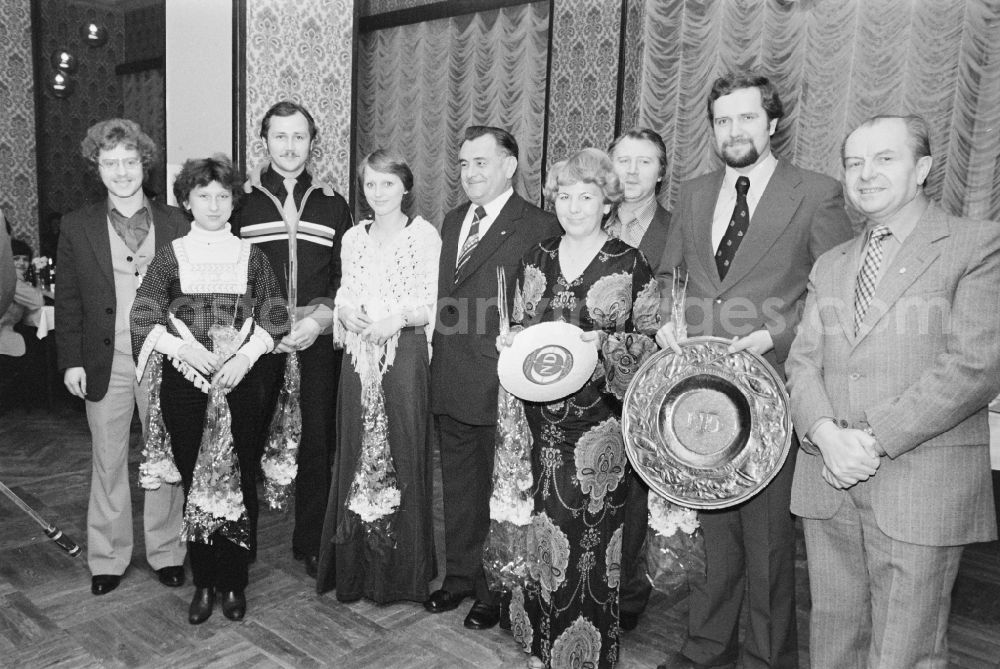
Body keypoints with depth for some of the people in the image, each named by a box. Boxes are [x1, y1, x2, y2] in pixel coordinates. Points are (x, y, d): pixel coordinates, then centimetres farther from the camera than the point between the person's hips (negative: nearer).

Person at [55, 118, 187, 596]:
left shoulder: (175, 224, 2)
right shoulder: (78, 227, 3)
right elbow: (67, 300, 5)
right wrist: (71, 361, -1)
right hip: (105, 363, 0)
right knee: (108, 463, 11)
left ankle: (166, 552, 25)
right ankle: (107, 557, 26)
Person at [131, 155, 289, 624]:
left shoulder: (251, 256, 6)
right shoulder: (171, 256, 5)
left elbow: (274, 319, 3)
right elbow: (143, 319, 1)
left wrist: (245, 357, -11)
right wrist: (184, 349, -14)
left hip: (241, 381, 0)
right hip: (185, 383, 0)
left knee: (241, 481, 3)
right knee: (194, 483, 6)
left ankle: (233, 581, 18)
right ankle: (203, 582, 21)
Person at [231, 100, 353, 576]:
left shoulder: (332, 205, 11)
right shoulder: (241, 202, 7)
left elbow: (347, 279, 8)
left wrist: (318, 321, -7)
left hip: (317, 342, 1)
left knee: (316, 444, 4)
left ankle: (310, 543, 18)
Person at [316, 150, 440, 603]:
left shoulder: (424, 235, -2)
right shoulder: (352, 239, 13)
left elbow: (435, 303, -4)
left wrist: (397, 319, -19)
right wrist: (345, 312, -2)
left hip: (405, 355, -4)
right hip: (359, 358, 4)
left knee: (401, 454, 0)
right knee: (355, 455, 6)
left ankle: (401, 572, 15)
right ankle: (354, 567, 21)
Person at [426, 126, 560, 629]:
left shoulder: (539, 228, -11)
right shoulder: (452, 221, 14)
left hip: (499, 386, -7)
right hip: (449, 382, 7)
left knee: (500, 490, 8)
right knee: (457, 487, 19)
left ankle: (497, 591, 26)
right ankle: (460, 575, 36)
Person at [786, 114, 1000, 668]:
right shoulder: (828, 266, 16)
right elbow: (803, 362, 8)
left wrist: (875, 438, -16)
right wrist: (826, 433, -11)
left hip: (921, 490, -5)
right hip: (829, 480, 5)